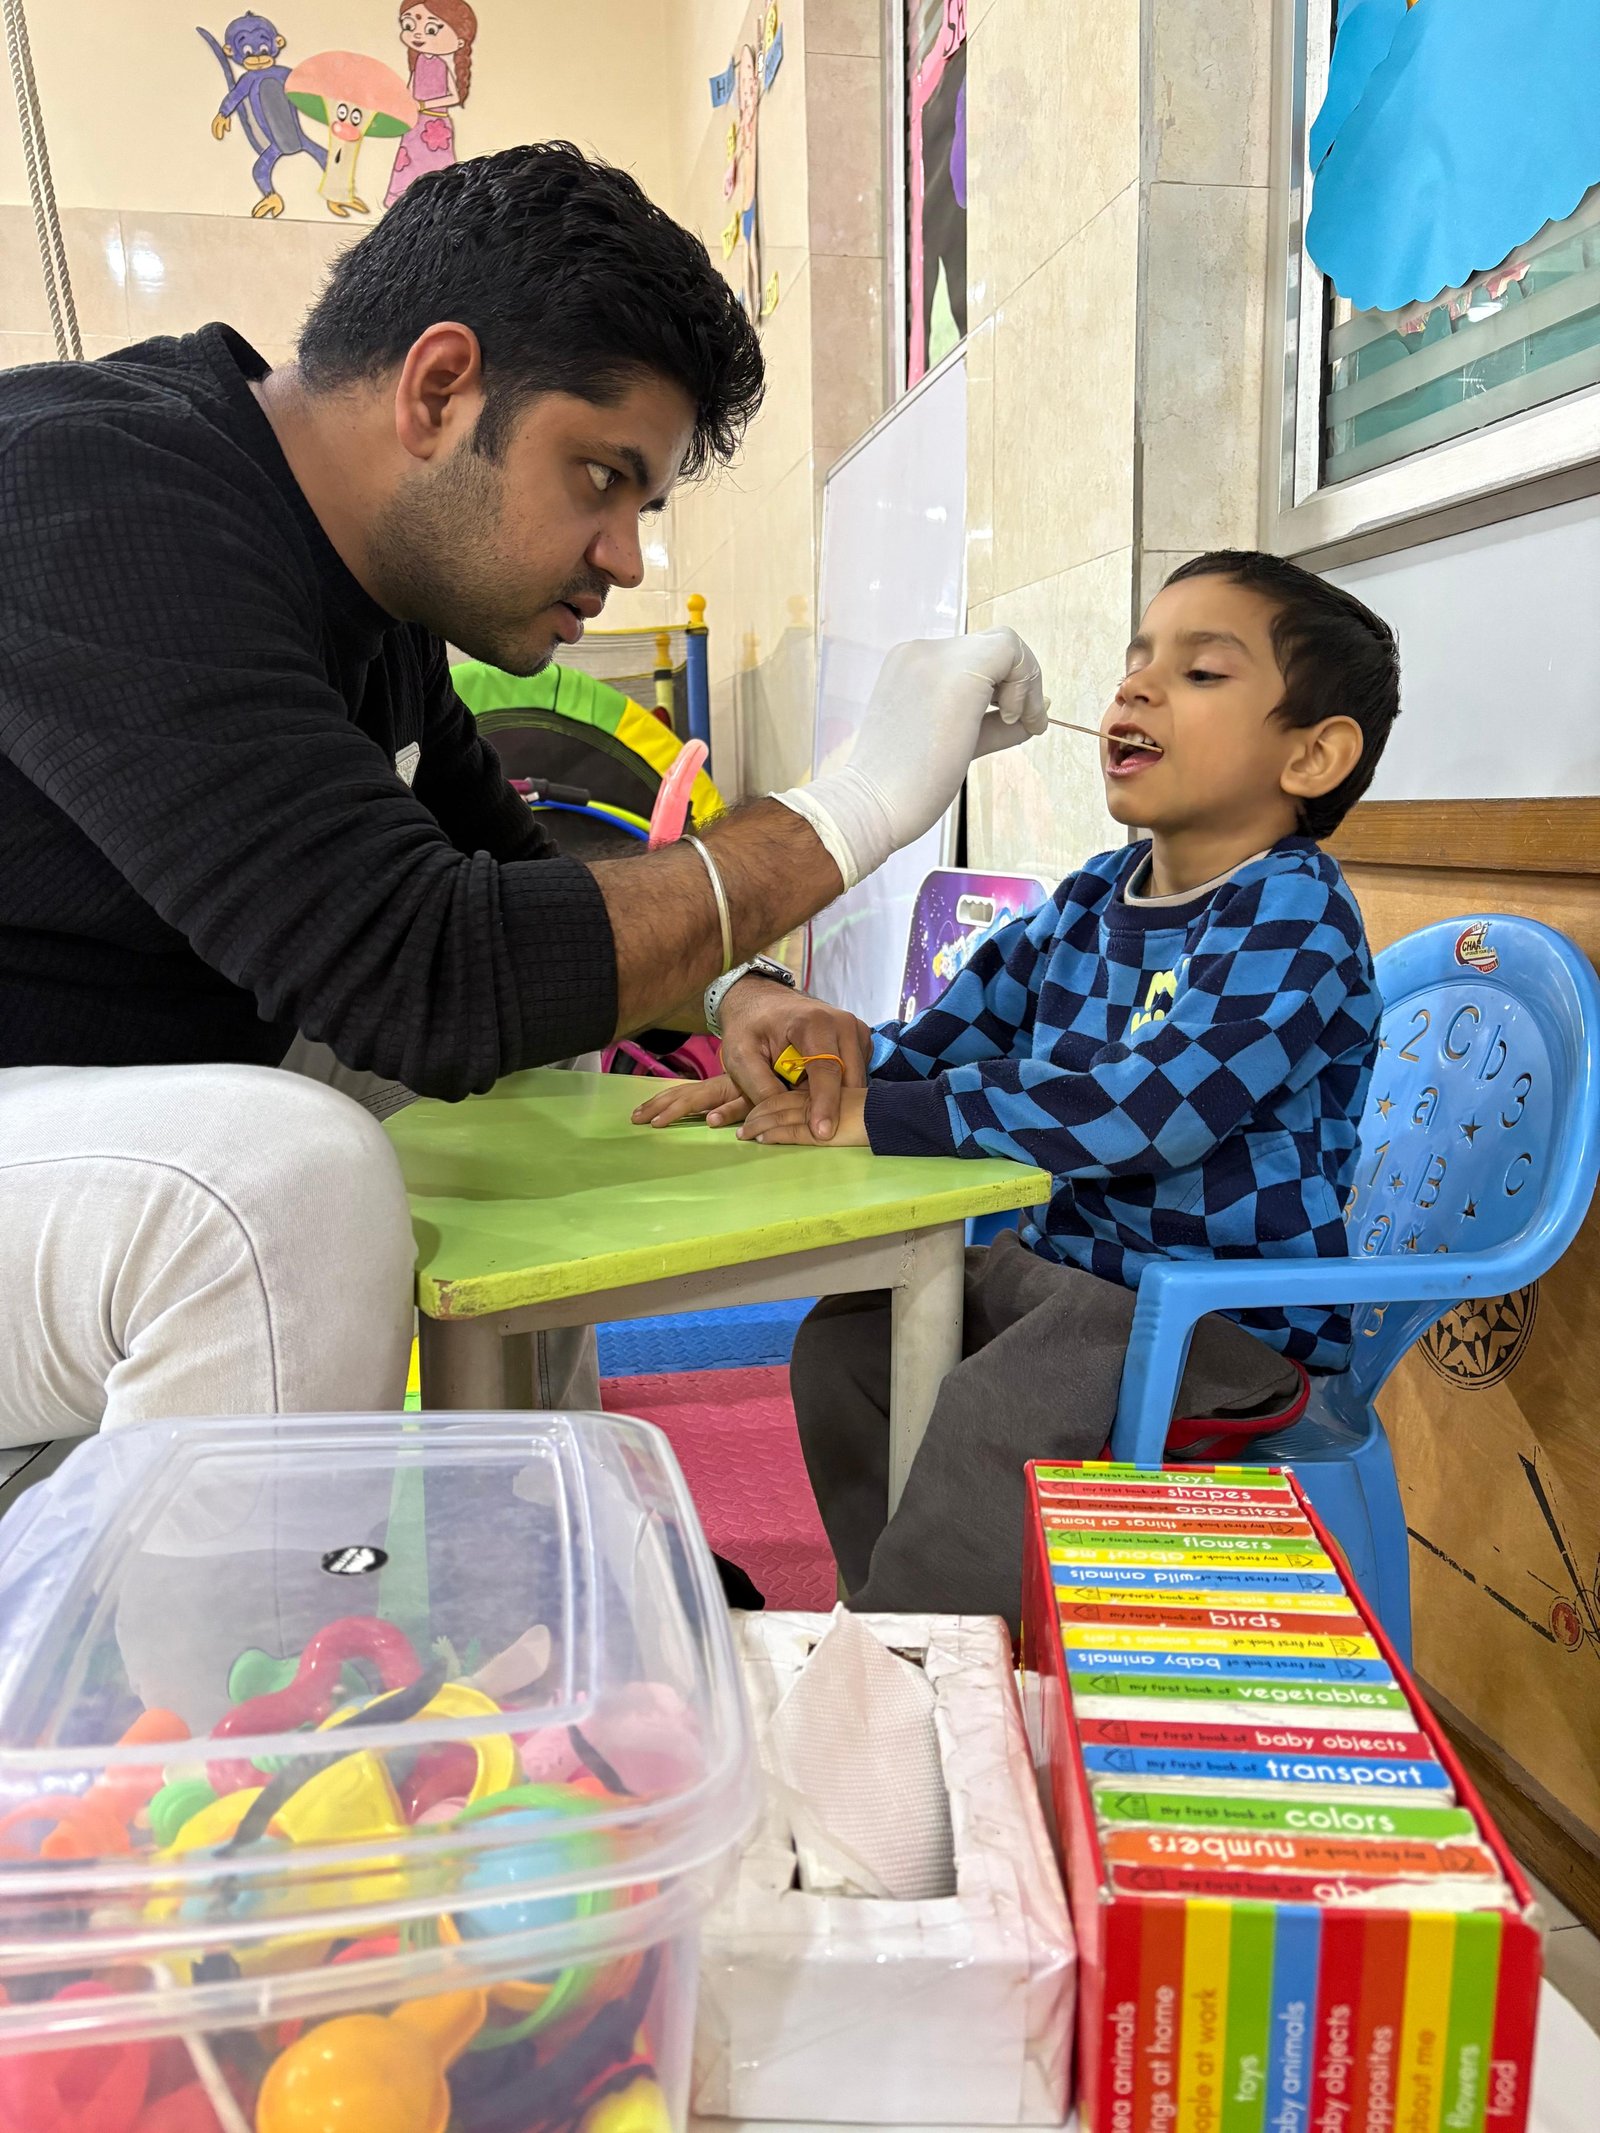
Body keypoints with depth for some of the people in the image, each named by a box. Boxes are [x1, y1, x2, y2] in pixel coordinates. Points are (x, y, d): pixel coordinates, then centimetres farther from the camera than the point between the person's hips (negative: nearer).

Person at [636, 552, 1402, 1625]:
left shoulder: (1293, 912, -18)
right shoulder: (1089, 903, 6)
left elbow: (1148, 1107, -31)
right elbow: (944, 1035, 11)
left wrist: (884, 1118, -29)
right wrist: (802, 1070, -9)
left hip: (1229, 1312, -8)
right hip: (1066, 1262, 8)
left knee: (993, 1412, -29)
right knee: (846, 1336, 2)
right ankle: (889, 1603, 15)